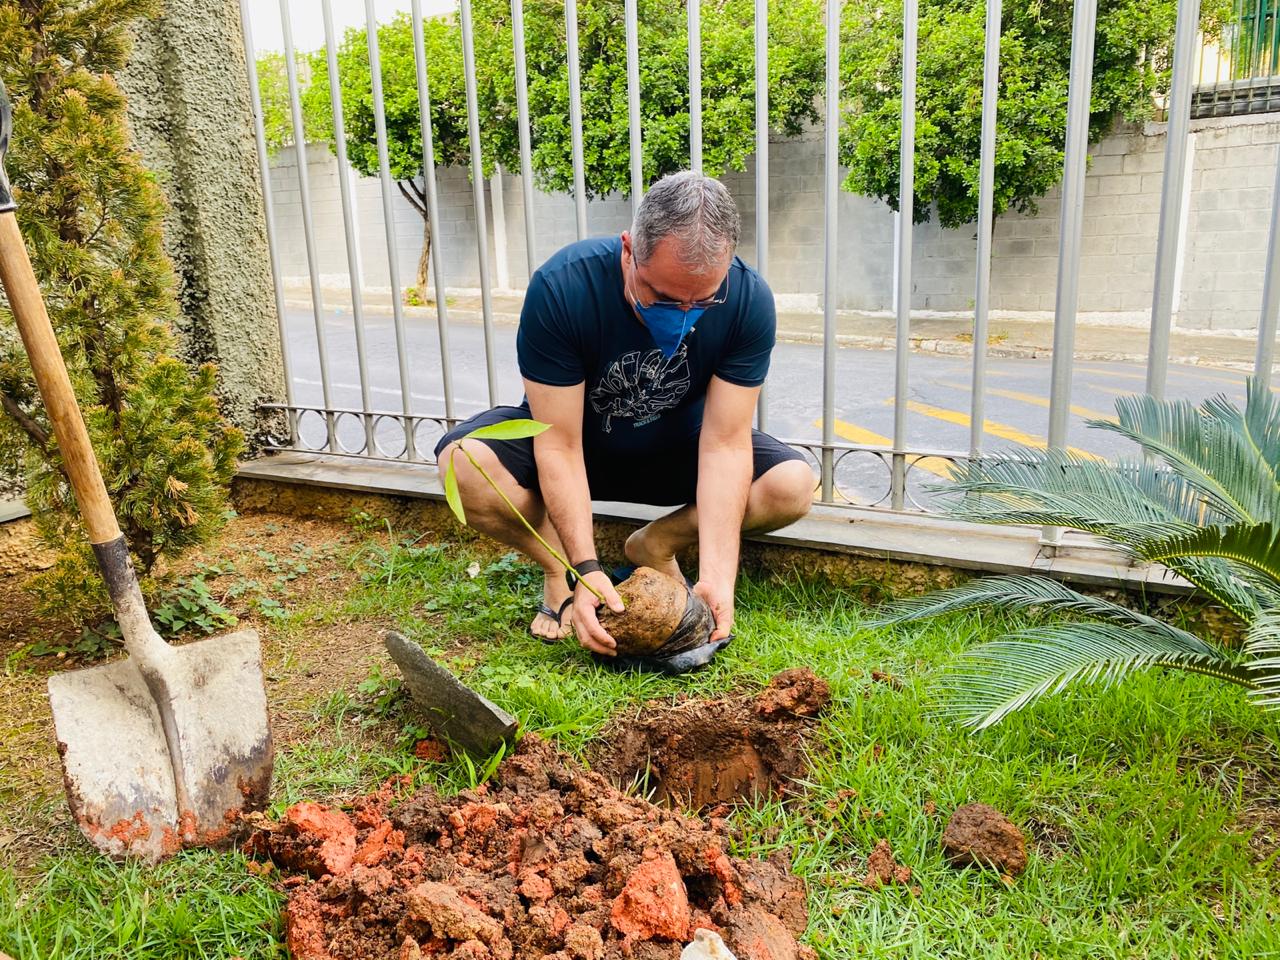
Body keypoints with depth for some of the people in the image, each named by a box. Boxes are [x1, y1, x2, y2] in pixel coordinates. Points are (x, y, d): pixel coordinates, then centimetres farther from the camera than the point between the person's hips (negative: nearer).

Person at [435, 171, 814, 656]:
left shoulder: (749, 302, -25)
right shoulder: (561, 287, -32)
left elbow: (724, 442, -24)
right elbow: (559, 445, -29)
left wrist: (716, 574, -32)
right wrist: (586, 571, -35)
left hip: (675, 444, 2)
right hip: (574, 440, -1)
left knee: (793, 486, -23)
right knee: (464, 465, -32)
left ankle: (654, 546, 1)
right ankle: (560, 569, -3)